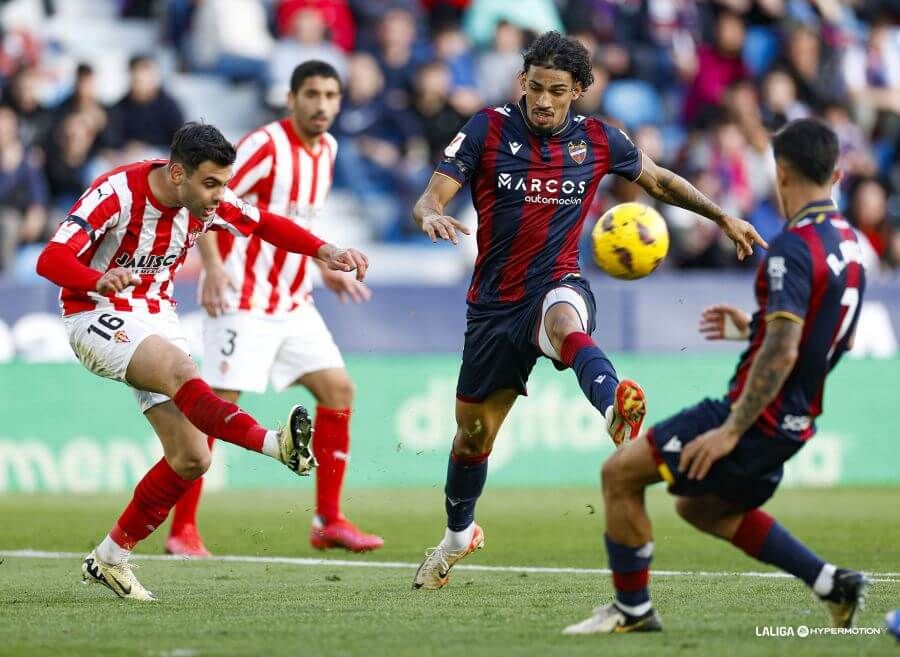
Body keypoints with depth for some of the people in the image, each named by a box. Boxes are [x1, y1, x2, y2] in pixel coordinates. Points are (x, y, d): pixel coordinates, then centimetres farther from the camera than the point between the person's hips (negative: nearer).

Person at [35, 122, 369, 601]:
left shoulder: (209, 201, -6)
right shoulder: (117, 193, -23)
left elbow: (266, 224, 11)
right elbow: (51, 260, -30)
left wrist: (325, 252, -6)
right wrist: (100, 280, -51)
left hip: (156, 318, 7)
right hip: (97, 317, -7)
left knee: (191, 459, -2)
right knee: (181, 370, -37)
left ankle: (110, 558, 11)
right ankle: (278, 445, -56)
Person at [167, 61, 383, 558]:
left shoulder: (327, 149, 9)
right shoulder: (265, 145, -16)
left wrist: (324, 268, 23)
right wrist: (213, 267, -30)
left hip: (293, 302, 8)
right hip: (243, 301, -8)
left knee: (337, 388, 2)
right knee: (220, 405, -10)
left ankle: (328, 521, 8)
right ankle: (182, 530, -3)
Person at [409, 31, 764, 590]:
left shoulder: (598, 141, 1)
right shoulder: (488, 129, -4)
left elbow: (659, 181, 20)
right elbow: (430, 197, -9)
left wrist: (724, 217, 15)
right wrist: (431, 215, -33)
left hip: (558, 287, -2)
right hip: (495, 302, 2)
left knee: (565, 321, -41)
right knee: (474, 433, 11)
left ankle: (617, 408, -71)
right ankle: (459, 533, 39)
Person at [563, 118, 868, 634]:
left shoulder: (795, 247, -20)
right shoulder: (849, 243, 8)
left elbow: (781, 353, -27)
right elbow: (838, 337, 20)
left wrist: (731, 431, -25)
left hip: (759, 416, -9)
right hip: (795, 422, 9)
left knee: (620, 472, 0)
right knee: (702, 507, 27)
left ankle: (633, 608, 9)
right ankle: (833, 584, 19)